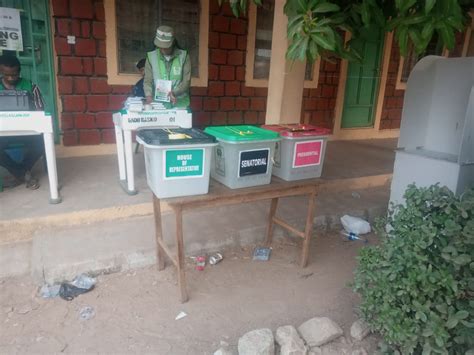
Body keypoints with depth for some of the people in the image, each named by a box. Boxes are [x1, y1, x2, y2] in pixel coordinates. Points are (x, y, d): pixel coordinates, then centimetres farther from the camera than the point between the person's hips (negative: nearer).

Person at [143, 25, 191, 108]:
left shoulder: (184, 56, 1)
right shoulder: (151, 57, 5)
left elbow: (186, 81, -3)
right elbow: (147, 81, 5)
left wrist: (175, 93, -20)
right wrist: (149, 95, -15)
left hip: (180, 105, 0)